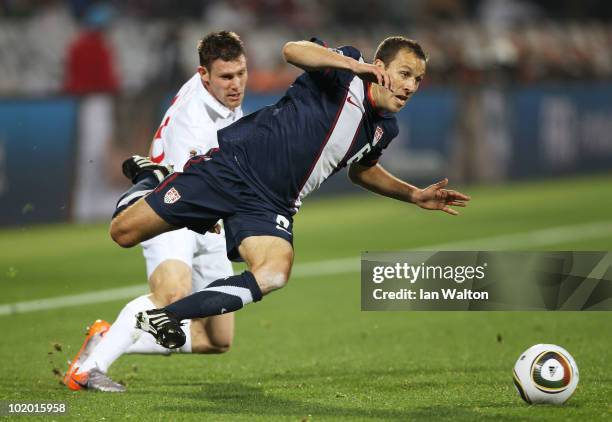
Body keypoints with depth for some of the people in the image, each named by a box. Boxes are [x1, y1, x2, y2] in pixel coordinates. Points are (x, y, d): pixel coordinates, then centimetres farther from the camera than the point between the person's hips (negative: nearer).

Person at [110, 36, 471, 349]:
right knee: (124, 232, -5)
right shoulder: (344, 71, -9)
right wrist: (353, 64, -41)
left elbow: (362, 170, 33)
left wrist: (414, 195, 22)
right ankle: (149, 179, 32)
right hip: (231, 165, -5)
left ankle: (163, 317, -18)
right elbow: (293, 50, -29)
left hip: (270, 206, 5)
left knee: (274, 274, -27)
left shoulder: (385, 129, 12)